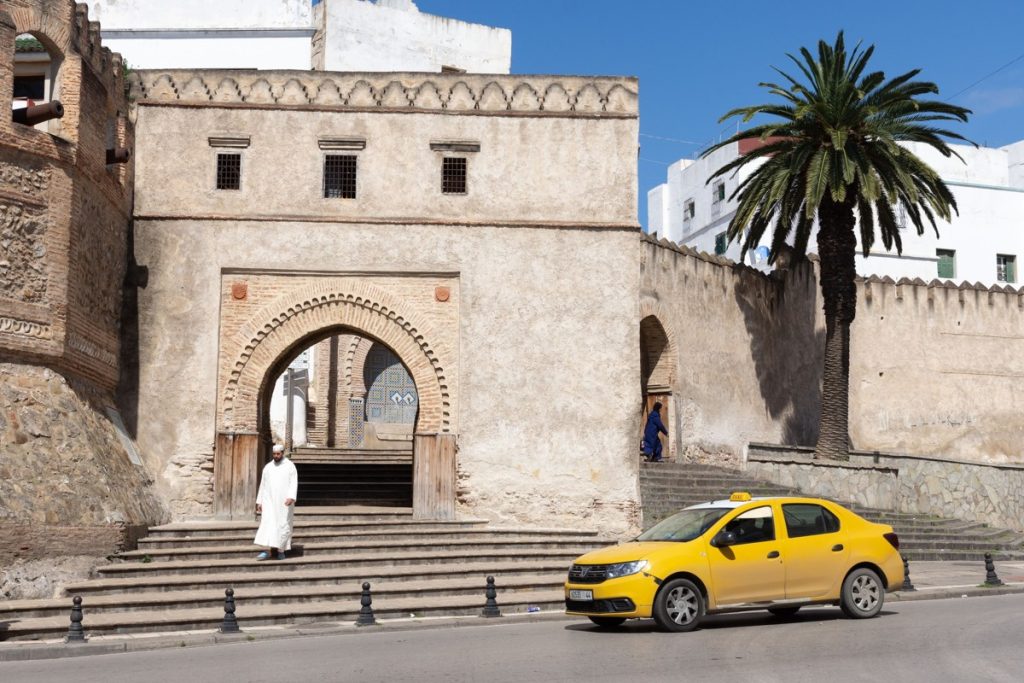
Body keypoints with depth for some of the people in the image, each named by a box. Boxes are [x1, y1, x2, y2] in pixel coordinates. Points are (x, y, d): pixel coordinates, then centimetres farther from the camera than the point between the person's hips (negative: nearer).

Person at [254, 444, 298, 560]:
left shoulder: (290, 466, -1)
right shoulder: (268, 467, 10)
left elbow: (294, 483, -10)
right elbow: (263, 485, 12)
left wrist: (291, 497, -24)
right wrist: (259, 501, 7)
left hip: (284, 501, -3)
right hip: (270, 501, 3)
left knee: (283, 525, 0)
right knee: (267, 524, -9)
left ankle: (281, 550, 10)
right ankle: (268, 551, -12)